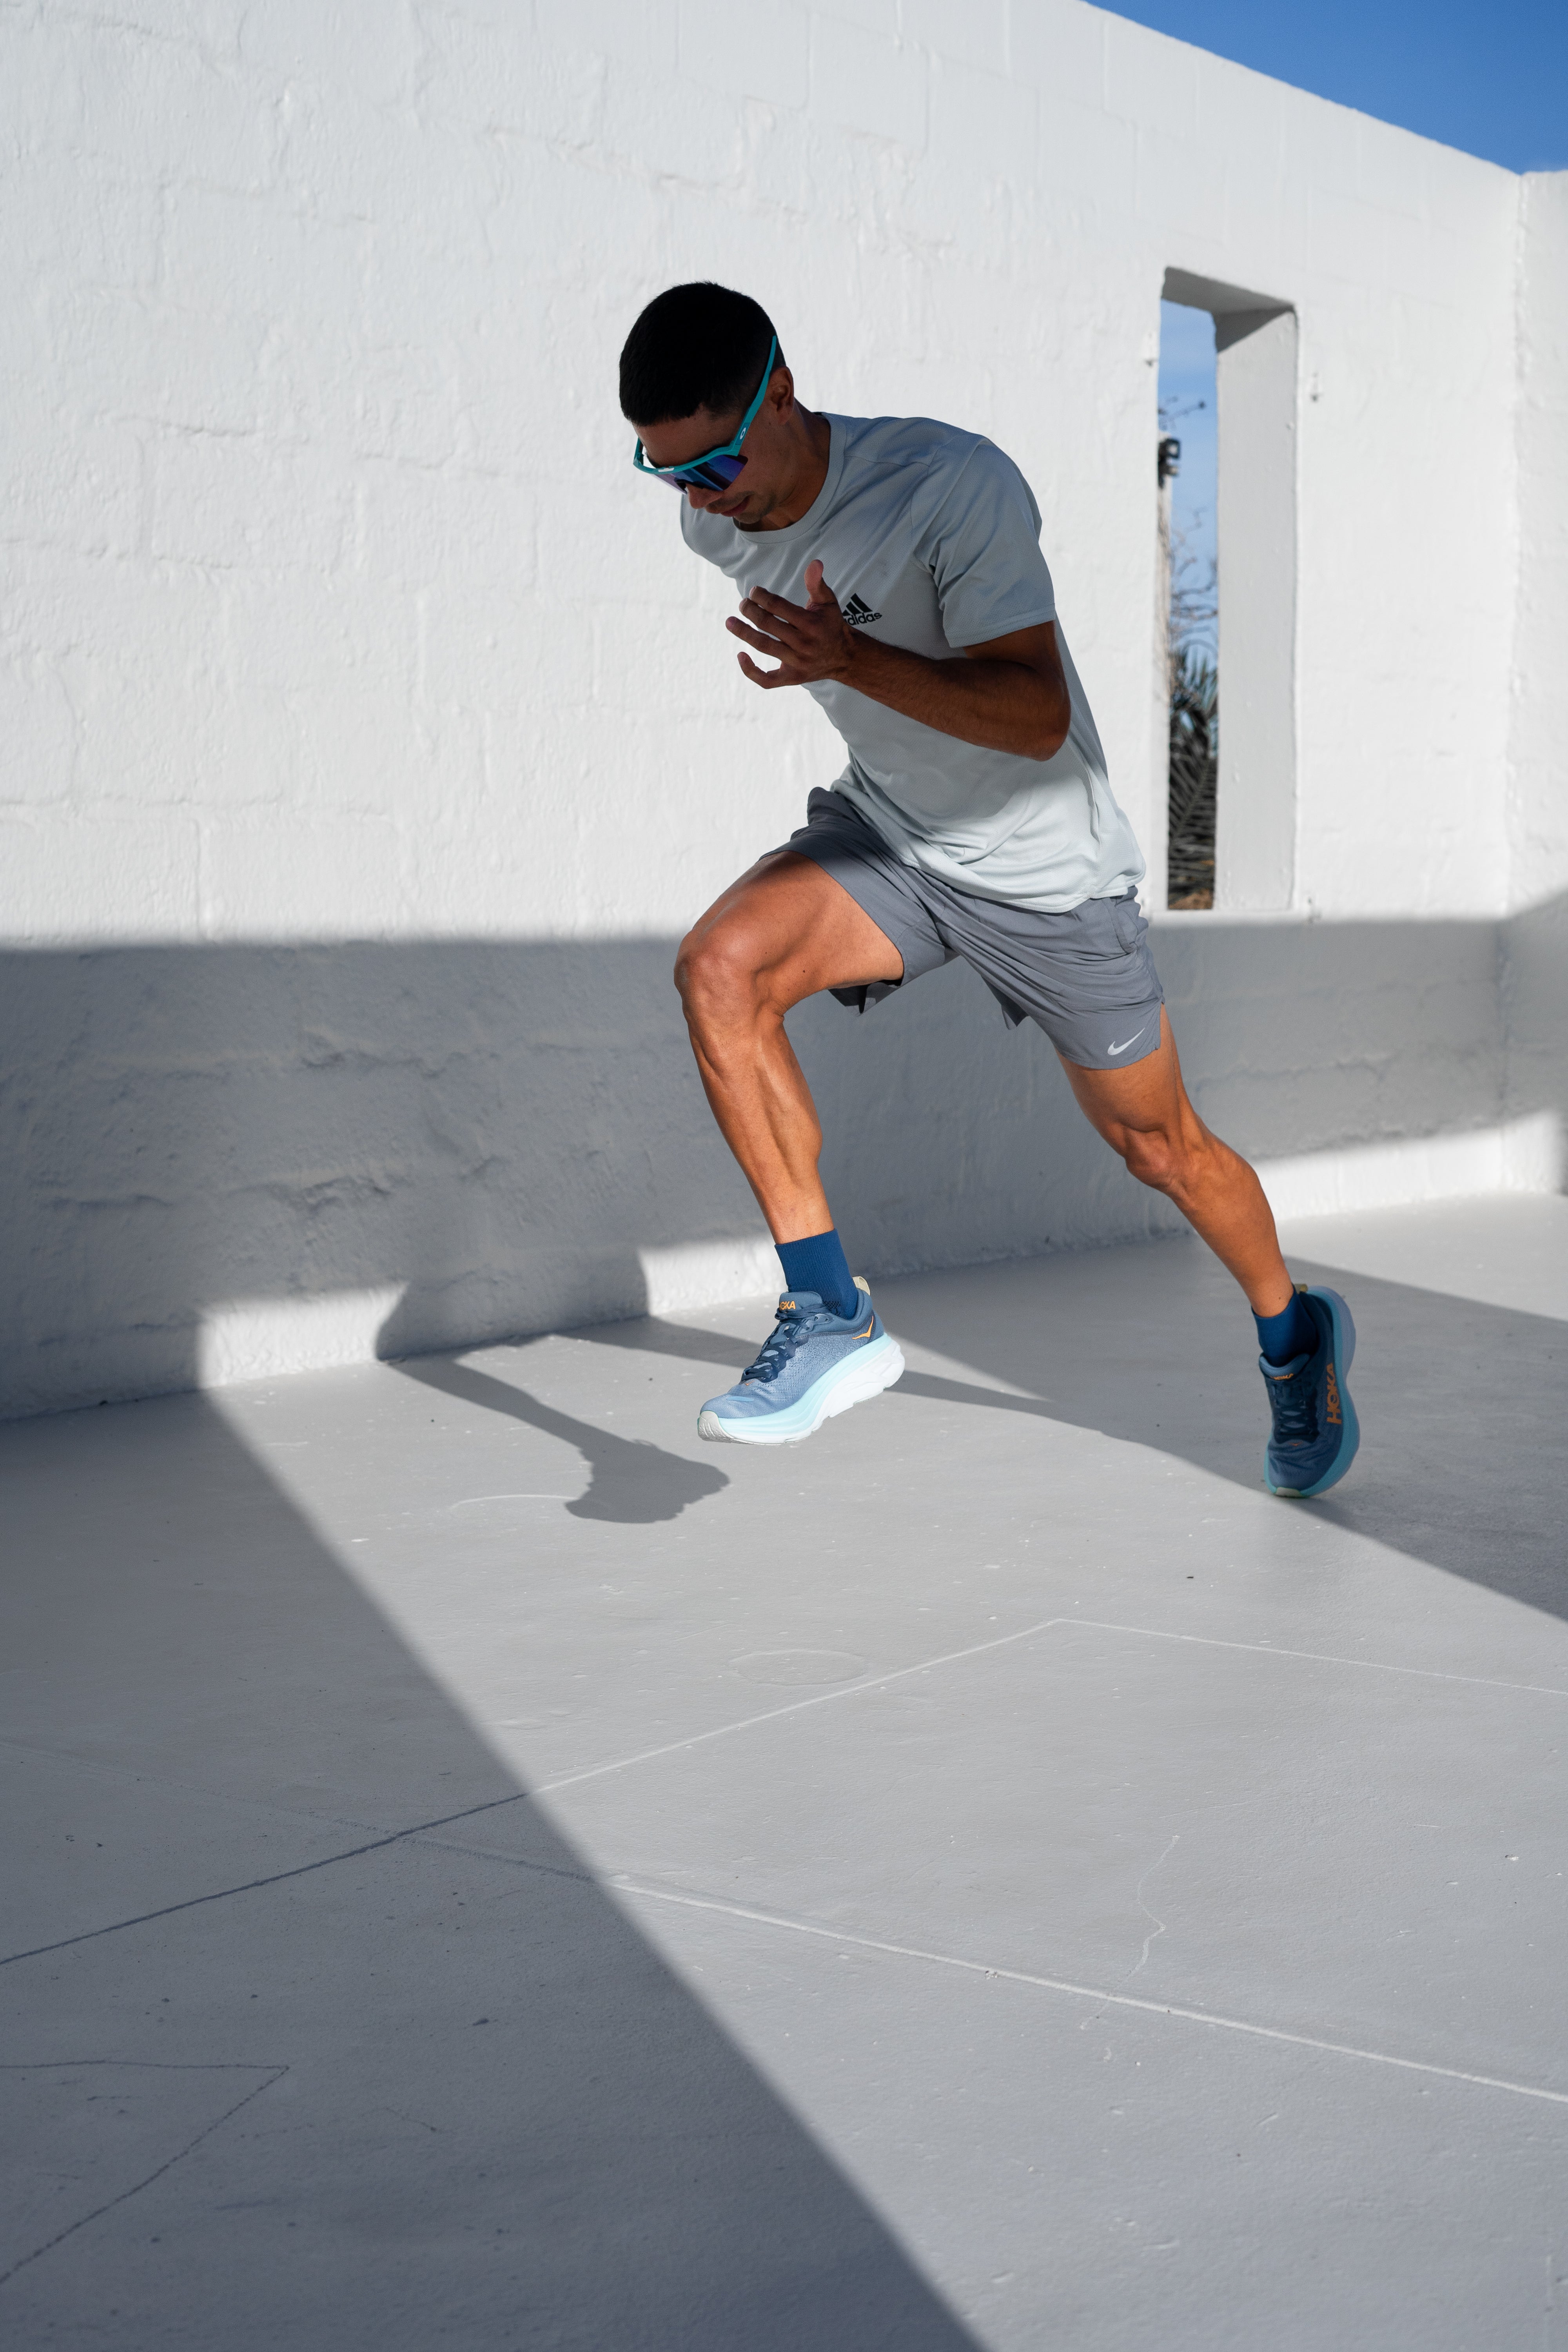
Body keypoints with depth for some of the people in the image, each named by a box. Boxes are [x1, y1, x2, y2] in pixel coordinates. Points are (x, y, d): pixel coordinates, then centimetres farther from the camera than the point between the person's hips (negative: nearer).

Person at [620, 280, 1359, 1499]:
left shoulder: (956, 485, -29)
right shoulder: (718, 519, -9)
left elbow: (1039, 717, -33)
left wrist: (853, 662, -44)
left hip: (1044, 867, -4)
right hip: (884, 836, 5)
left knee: (1158, 1144, 9)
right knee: (719, 964, -25)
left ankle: (1295, 1331, 39)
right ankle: (832, 1317, -18)